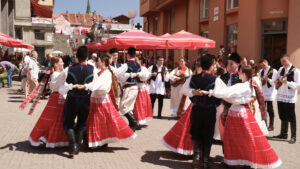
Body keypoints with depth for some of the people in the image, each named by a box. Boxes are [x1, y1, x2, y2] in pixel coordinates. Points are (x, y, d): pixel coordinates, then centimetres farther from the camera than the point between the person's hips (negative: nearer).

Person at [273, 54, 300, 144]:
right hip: (280, 96, 6)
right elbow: (276, 80, 22)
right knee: (283, 117, 15)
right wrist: (278, 81, 0)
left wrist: (286, 82, -25)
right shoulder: (281, 69, 12)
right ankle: (283, 134, 26)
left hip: (290, 98, -6)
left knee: (291, 118, -2)